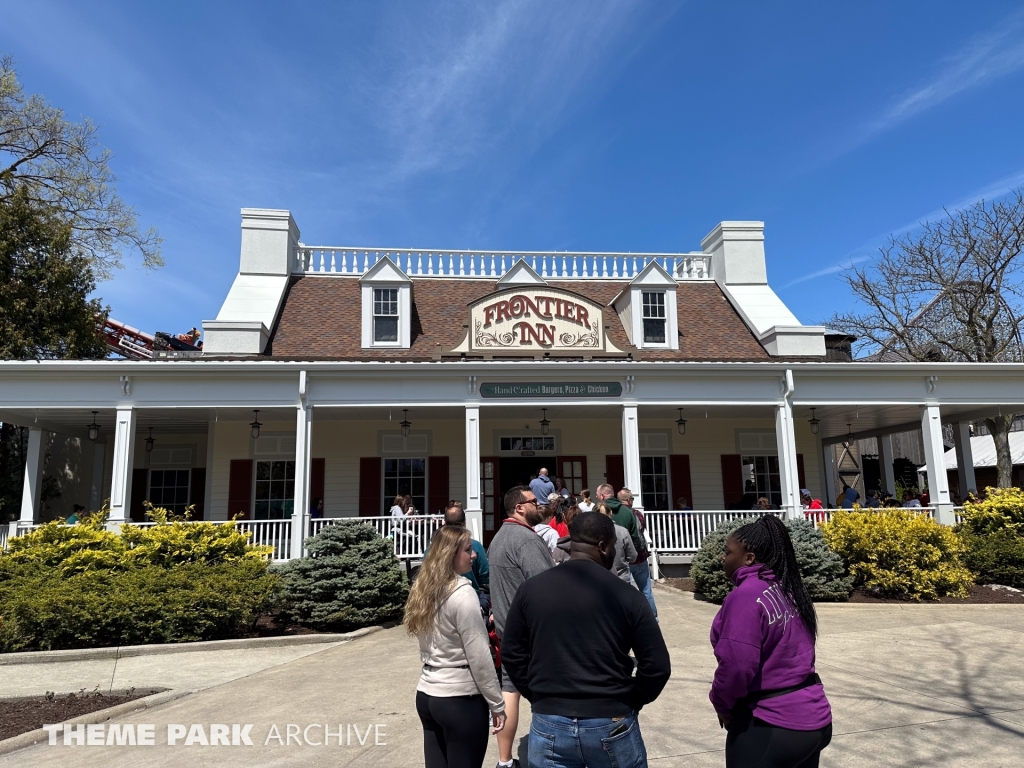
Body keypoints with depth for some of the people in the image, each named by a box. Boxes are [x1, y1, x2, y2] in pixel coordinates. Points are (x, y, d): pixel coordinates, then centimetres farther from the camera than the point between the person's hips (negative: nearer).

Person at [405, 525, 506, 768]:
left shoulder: (424, 589, 6)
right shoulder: (462, 593, -17)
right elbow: (479, 657, -15)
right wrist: (497, 703, -8)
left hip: (426, 694, 7)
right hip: (460, 699, -7)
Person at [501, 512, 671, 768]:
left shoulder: (531, 589, -2)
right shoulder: (624, 594, -9)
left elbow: (511, 654, 5)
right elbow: (657, 665, -7)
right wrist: (632, 702, 8)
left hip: (549, 724, 2)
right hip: (612, 723, -1)